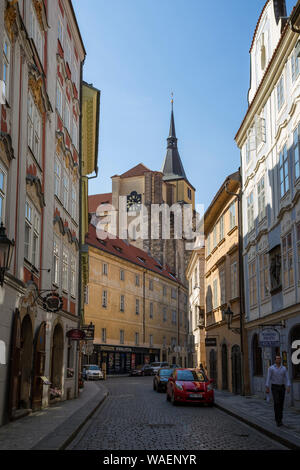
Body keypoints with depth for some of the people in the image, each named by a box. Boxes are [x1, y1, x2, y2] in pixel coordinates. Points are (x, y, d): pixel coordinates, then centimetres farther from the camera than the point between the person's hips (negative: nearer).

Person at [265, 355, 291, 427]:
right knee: (276, 403, -14)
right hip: (274, 388, -3)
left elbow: (287, 378, -2)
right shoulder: (271, 368, -5)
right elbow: (268, 378, -8)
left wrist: (288, 387, -16)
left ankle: (279, 419, 19)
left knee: (281, 403, 6)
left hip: (282, 387, 4)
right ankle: (278, 420, -9)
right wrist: (267, 388, -15)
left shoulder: (284, 368, 4)